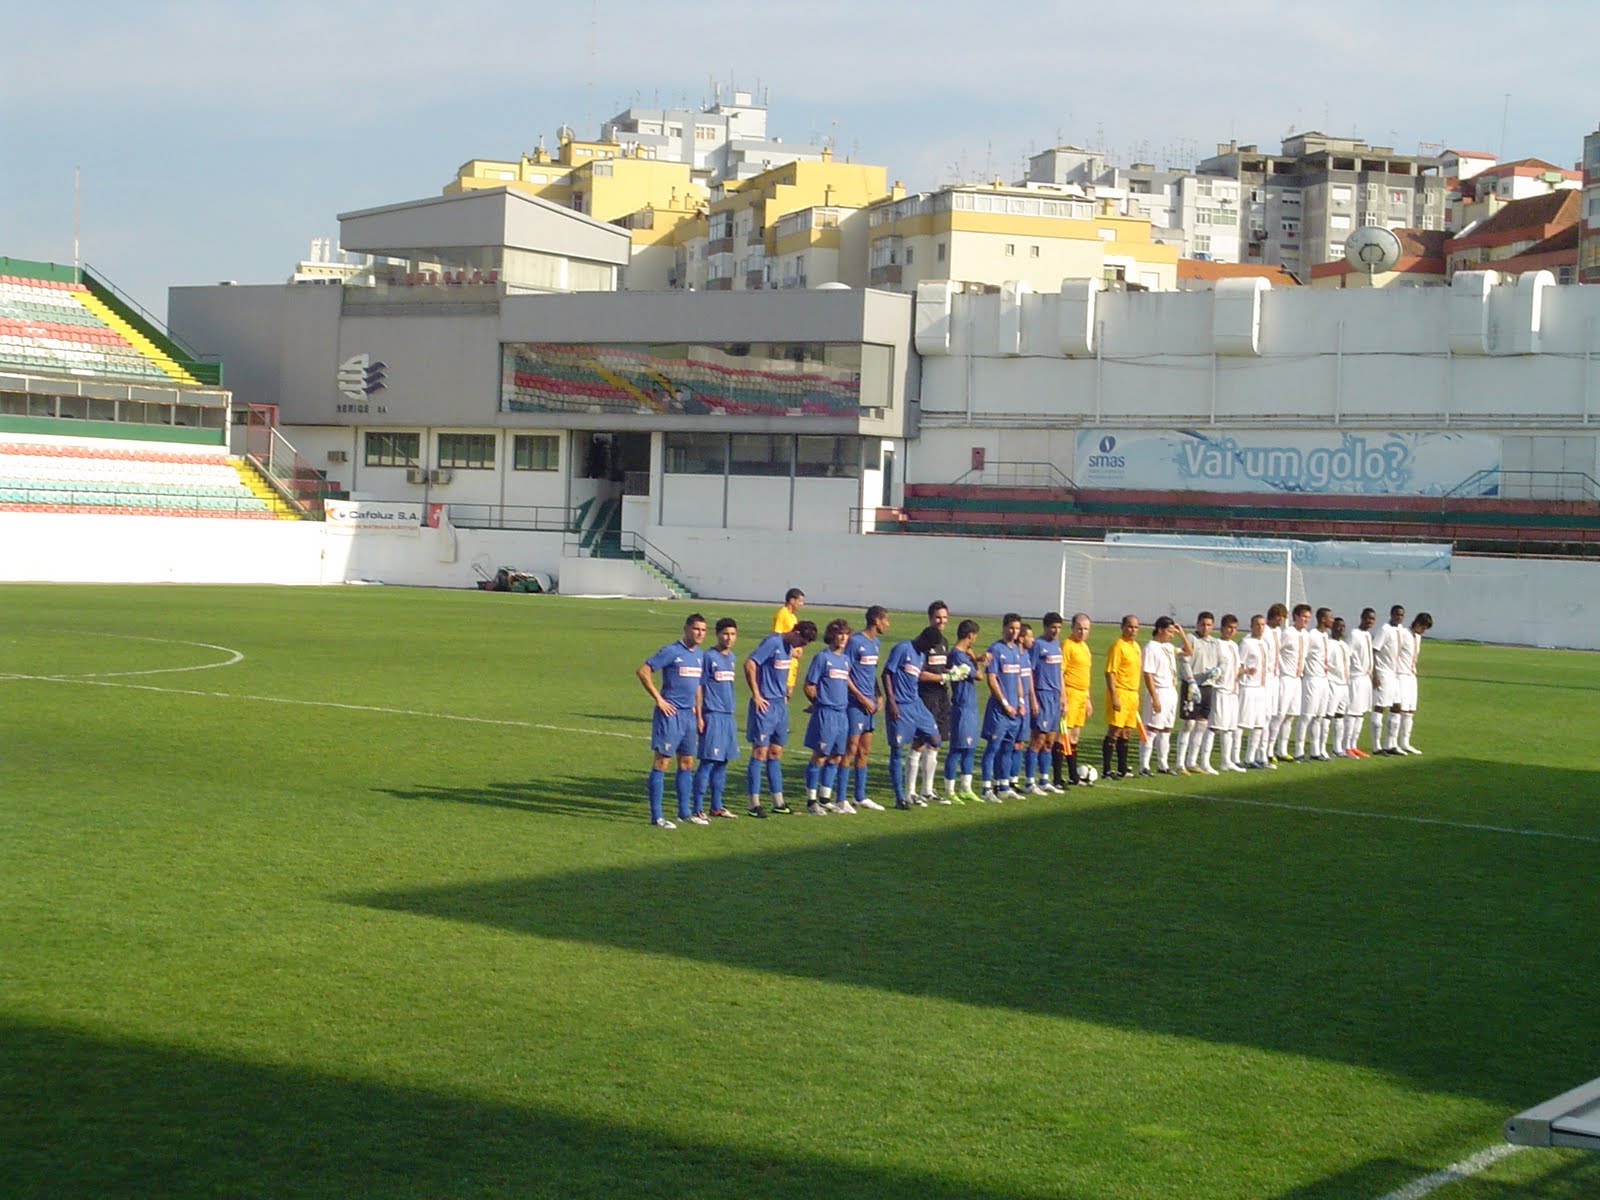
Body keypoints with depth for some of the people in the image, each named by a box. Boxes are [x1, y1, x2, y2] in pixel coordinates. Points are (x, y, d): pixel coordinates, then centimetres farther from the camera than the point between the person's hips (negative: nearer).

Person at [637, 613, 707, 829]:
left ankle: (684, 812, 24)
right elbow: (643, 671, -14)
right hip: (670, 713, -8)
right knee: (662, 761, -6)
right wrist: (659, 699, -14)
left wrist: (699, 715, 20)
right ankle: (656, 816, -4)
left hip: (689, 714, 8)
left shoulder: (699, 655, 13)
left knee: (687, 762, 13)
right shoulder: (671, 651, -11)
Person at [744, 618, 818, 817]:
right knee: (760, 752, -4)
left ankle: (778, 802, 18)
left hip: (780, 705, 8)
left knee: (776, 753, 12)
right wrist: (756, 695, -17)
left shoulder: (788, 647, 11)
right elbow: (749, 664, -20)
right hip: (765, 705, -8)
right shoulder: (772, 642, -14)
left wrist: (784, 694, 12)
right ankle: (754, 804, -1)